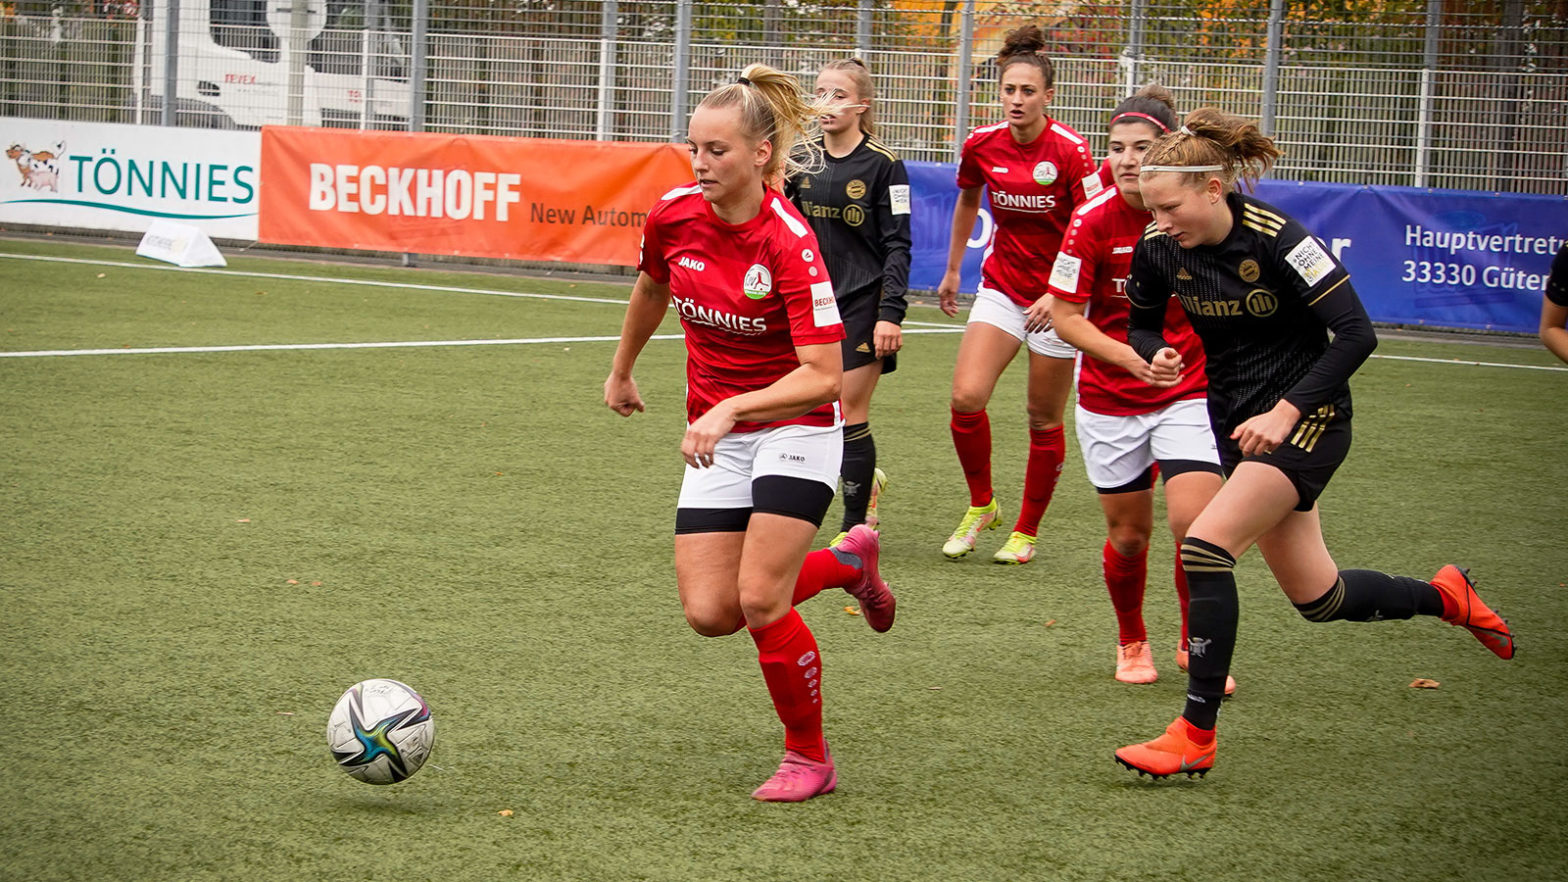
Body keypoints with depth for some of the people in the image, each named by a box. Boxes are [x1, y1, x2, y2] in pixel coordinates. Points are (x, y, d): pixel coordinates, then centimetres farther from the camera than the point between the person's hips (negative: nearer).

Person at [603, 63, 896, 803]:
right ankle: (846, 561, 24)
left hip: (795, 429, -6)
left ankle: (809, 756, 6)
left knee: (759, 601, -17)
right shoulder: (673, 215, -7)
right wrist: (622, 371, 29)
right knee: (709, 612, -4)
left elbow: (823, 376, -27)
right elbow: (651, 285, 17)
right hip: (715, 434, 6)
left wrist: (732, 408, -38)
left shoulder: (790, 243, -24)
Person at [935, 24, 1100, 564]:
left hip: (1057, 296, -3)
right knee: (966, 398, -13)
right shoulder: (981, 145, -3)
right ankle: (981, 506, 8)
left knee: (1044, 420, 4)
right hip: (1001, 284, 3)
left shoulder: (1070, 151, -17)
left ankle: (1026, 531, 19)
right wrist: (952, 271, 23)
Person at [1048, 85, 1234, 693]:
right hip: (1109, 398, 0)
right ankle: (1131, 642, 35)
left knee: (1194, 522, -14)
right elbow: (1066, 317, -11)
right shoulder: (1093, 220, -14)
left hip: (1188, 392, 0)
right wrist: (1133, 358, -24)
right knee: (1128, 535, 7)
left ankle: (1195, 643, 9)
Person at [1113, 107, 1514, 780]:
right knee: (1318, 597, 10)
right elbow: (1141, 324, 11)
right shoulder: (1160, 250, -6)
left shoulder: (1277, 240, -21)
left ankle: (1196, 734, -18)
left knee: (1204, 546, -23)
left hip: (1306, 418, -7)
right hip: (1238, 422, 7)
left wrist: (1286, 411, -26)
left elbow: (1355, 333, -20)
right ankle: (1445, 597, 38)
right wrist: (1157, 356, -13)